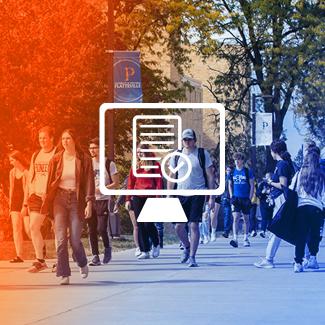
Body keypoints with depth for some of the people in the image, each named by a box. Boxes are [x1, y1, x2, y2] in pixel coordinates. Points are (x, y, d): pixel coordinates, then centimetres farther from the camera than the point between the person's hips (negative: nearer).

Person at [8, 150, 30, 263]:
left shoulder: (26, 172, -9)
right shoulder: (12, 172, 10)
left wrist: (25, 205, -17)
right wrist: (10, 204, 13)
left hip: (26, 202, -6)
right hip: (15, 202, 6)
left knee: (28, 229, -6)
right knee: (16, 228, -4)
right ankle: (19, 256, -6)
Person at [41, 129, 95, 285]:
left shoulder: (84, 159, 1)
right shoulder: (56, 159, 6)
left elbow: (89, 182, -2)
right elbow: (50, 182, 8)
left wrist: (89, 203, -10)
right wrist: (47, 203, 4)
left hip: (76, 199, -2)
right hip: (59, 199, 2)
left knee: (75, 239, -4)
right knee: (61, 239, -7)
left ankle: (82, 264, 27)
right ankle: (64, 275, -3)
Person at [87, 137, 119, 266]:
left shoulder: (109, 164, -2)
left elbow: (116, 183, -4)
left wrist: (101, 189, -16)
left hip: (104, 200, -4)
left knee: (101, 228, -13)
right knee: (92, 230, 2)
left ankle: (107, 248, 14)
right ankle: (95, 256, 8)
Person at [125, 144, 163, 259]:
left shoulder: (154, 165, 0)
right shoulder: (135, 166, 13)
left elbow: (159, 183, -3)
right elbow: (130, 183, 13)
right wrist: (128, 199, 8)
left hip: (150, 197, -4)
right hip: (137, 198, 4)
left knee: (148, 224, -10)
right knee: (140, 225, 2)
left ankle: (156, 244, 17)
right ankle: (145, 251, 6)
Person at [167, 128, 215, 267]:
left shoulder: (202, 154, -1)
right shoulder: (176, 155, 7)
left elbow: (210, 176, 0)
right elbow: (171, 177, 13)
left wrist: (211, 197, -4)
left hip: (197, 194, -3)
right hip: (181, 194, 3)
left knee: (193, 225, -8)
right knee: (179, 226, 2)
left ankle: (192, 257, -1)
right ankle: (187, 247, 31)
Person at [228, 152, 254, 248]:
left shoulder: (248, 171, -1)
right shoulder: (232, 172, 6)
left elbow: (252, 185, 0)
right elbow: (230, 185, 15)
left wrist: (250, 198, -7)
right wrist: (231, 197, 3)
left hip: (245, 199, -1)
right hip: (236, 198, 1)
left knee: (246, 219, 9)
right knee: (236, 218, -12)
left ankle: (246, 239, 20)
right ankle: (235, 239, -20)